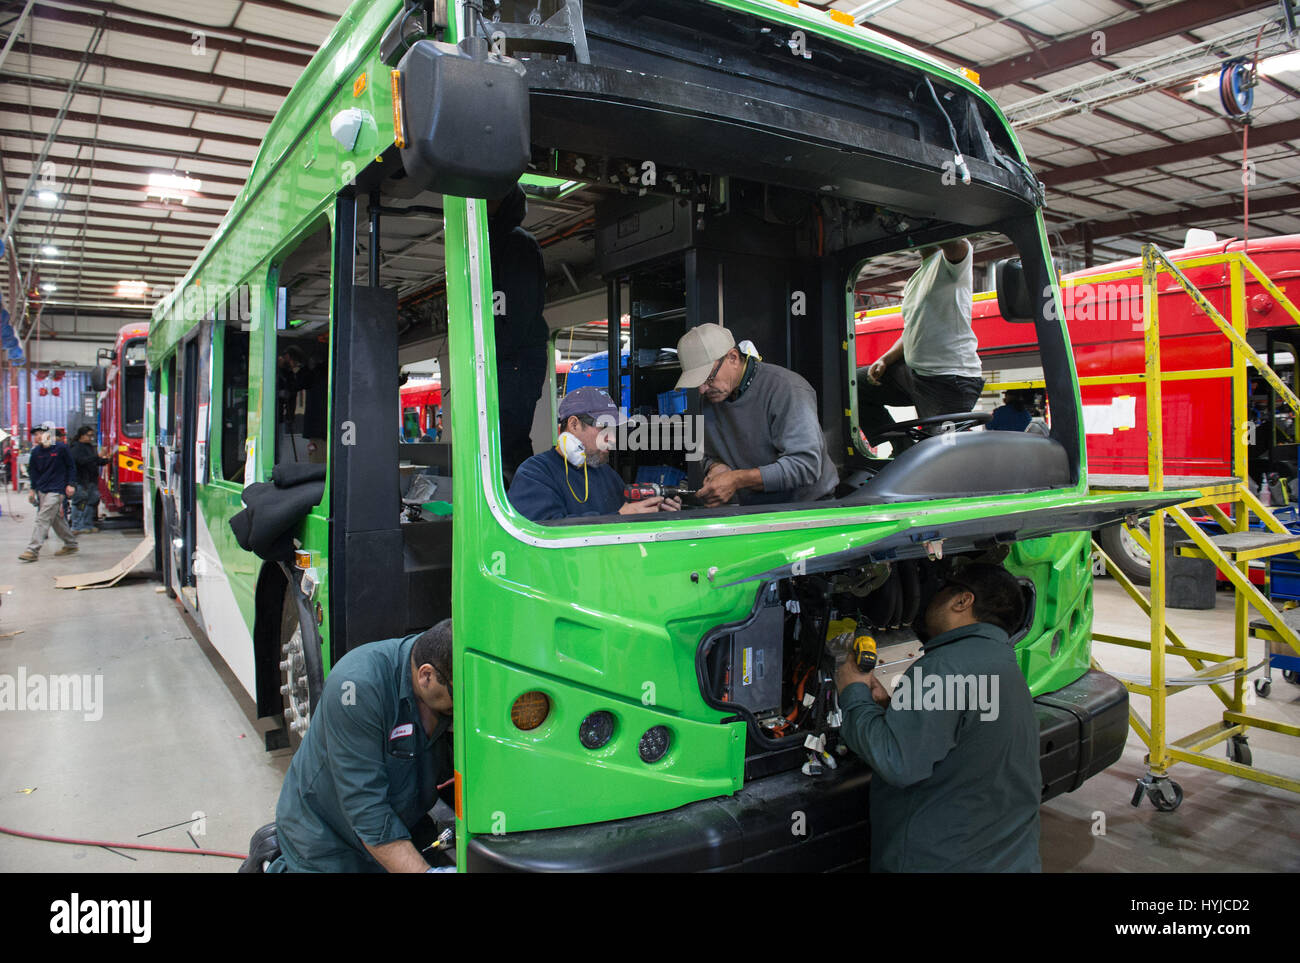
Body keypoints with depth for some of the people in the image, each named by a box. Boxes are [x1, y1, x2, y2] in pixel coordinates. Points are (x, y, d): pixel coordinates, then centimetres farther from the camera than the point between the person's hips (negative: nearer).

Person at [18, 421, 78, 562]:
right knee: (56, 519, 12)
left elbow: (71, 466, 2)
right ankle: (71, 544, 25)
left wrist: (71, 484, -3)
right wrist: (33, 488, 11)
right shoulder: (36, 451, 6)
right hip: (41, 490, 6)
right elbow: (33, 470, 15)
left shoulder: (61, 448, -7)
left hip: (55, 491, -6)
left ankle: (33, 550, -13)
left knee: (43, 519, -12)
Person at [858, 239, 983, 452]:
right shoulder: (915, 279, 22)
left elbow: (954, 242, -32)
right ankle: (902, 451, 5)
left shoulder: (950, 259, -5)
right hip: (913, 370, 9)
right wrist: (885, 360, 9)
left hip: (950, 379, -9)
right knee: (853, 386, 9)